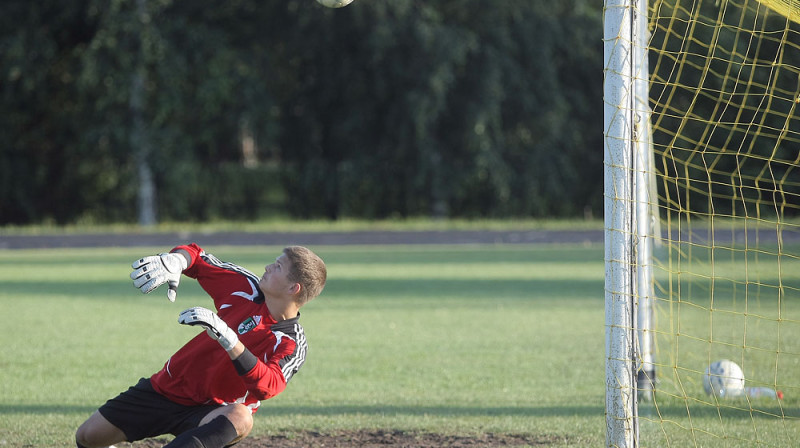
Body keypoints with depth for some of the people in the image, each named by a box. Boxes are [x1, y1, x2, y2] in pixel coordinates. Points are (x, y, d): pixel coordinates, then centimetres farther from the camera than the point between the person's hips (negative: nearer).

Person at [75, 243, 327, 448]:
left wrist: (227, 338, -47)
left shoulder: (293, 346, -17)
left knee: (240, 419, -40)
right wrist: (174, 262, -17)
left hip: (209, 412, -5)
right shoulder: (248, 288, -4)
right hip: (166, 388, 5)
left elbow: (266, 387, -36)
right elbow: (196, 258, 9)